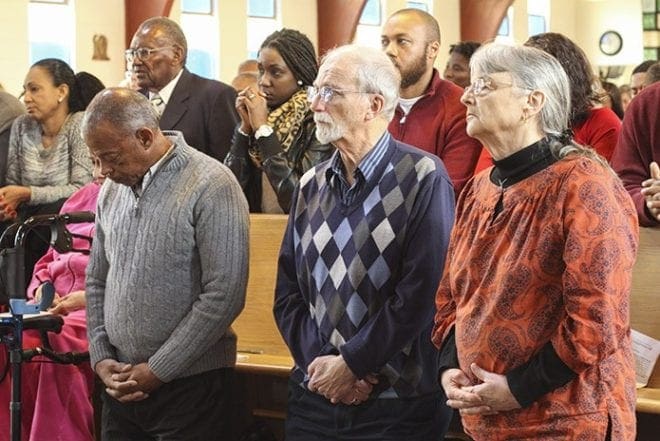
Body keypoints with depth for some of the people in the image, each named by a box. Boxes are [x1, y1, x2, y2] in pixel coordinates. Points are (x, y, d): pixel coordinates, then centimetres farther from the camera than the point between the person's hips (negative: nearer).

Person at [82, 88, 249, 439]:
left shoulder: (212, 186, -13)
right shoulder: (112, 188, 8)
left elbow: (224, 297, -17)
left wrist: (157, 370, -13)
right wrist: (101, 359, 3)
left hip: (190, 386, -6)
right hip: (121, 384, 6)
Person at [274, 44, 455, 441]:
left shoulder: (423, 178, -8)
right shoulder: (311, 186, 9)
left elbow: (420, 292, -15)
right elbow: (288, 292, 7)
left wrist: (350, 364, -13)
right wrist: (320, 363, -8)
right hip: (315, 395, 5)